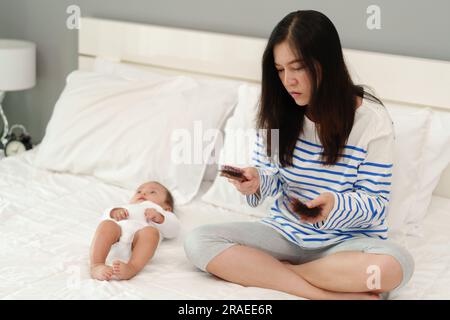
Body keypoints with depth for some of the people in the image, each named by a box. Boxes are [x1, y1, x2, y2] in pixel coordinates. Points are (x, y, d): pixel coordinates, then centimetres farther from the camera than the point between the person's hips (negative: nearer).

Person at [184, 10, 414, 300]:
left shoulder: (372, 120, -13)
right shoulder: (278, 114, -1)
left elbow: (376, 202, -9)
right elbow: (272, 178, 5)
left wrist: (336, 206, -30)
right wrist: (257, 182, -19)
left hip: (347, 240, -3)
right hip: (285, 232, 4)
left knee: (396, 265, -37)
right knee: (198, 242, -19)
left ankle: (264, 269, -17)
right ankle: (335, 294, -24)